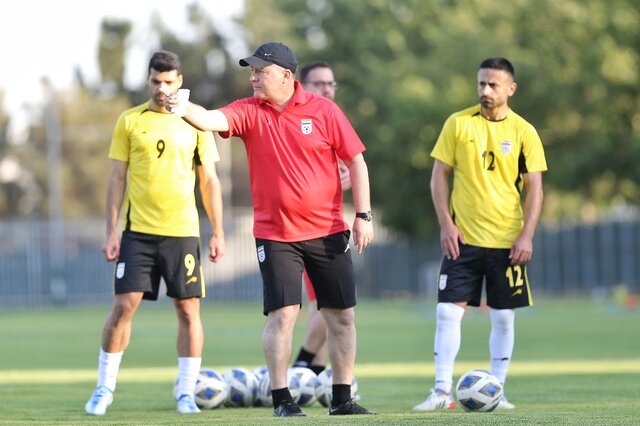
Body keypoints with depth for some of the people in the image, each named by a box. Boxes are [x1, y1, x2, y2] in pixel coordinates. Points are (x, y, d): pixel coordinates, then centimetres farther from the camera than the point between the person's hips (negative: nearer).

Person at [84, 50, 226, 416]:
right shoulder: (130, 121, 4)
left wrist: (218, 232, 5)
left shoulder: (196, 123, 5)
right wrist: (112, 231, 0)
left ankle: (187, 392, 8)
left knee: (189, 309, -1)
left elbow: (209, 182, 9)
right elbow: (117, 179, 6)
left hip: (183, 231, 1)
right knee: (124, 305, -7)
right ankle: (104, 388, 4)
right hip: (138, 231, -1)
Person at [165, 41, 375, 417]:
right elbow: (213, 120, -20)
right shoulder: (249, 112, -1)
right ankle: (282, 399, -2)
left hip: (328, 231, 1)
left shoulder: (322, 110, -3)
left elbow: (356, 161, 0)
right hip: (275, 235, -1)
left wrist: (363, 216, -5)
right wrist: (184, 108, -41)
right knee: (283, 314, -10)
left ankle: (343, 399, 17)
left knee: (342, 316, 5)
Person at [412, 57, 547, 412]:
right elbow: (439, 175, 3)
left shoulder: (523, 132, -1)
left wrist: (527, 235, -9)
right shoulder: (458, 124, 1)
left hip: (507, 241, 0)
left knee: (503, 316, 4)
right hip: (463, 238, 0)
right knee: (448, 311, -7)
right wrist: (446, 223, -6)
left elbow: (534, 187, 0)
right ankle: (442, 392, -5)